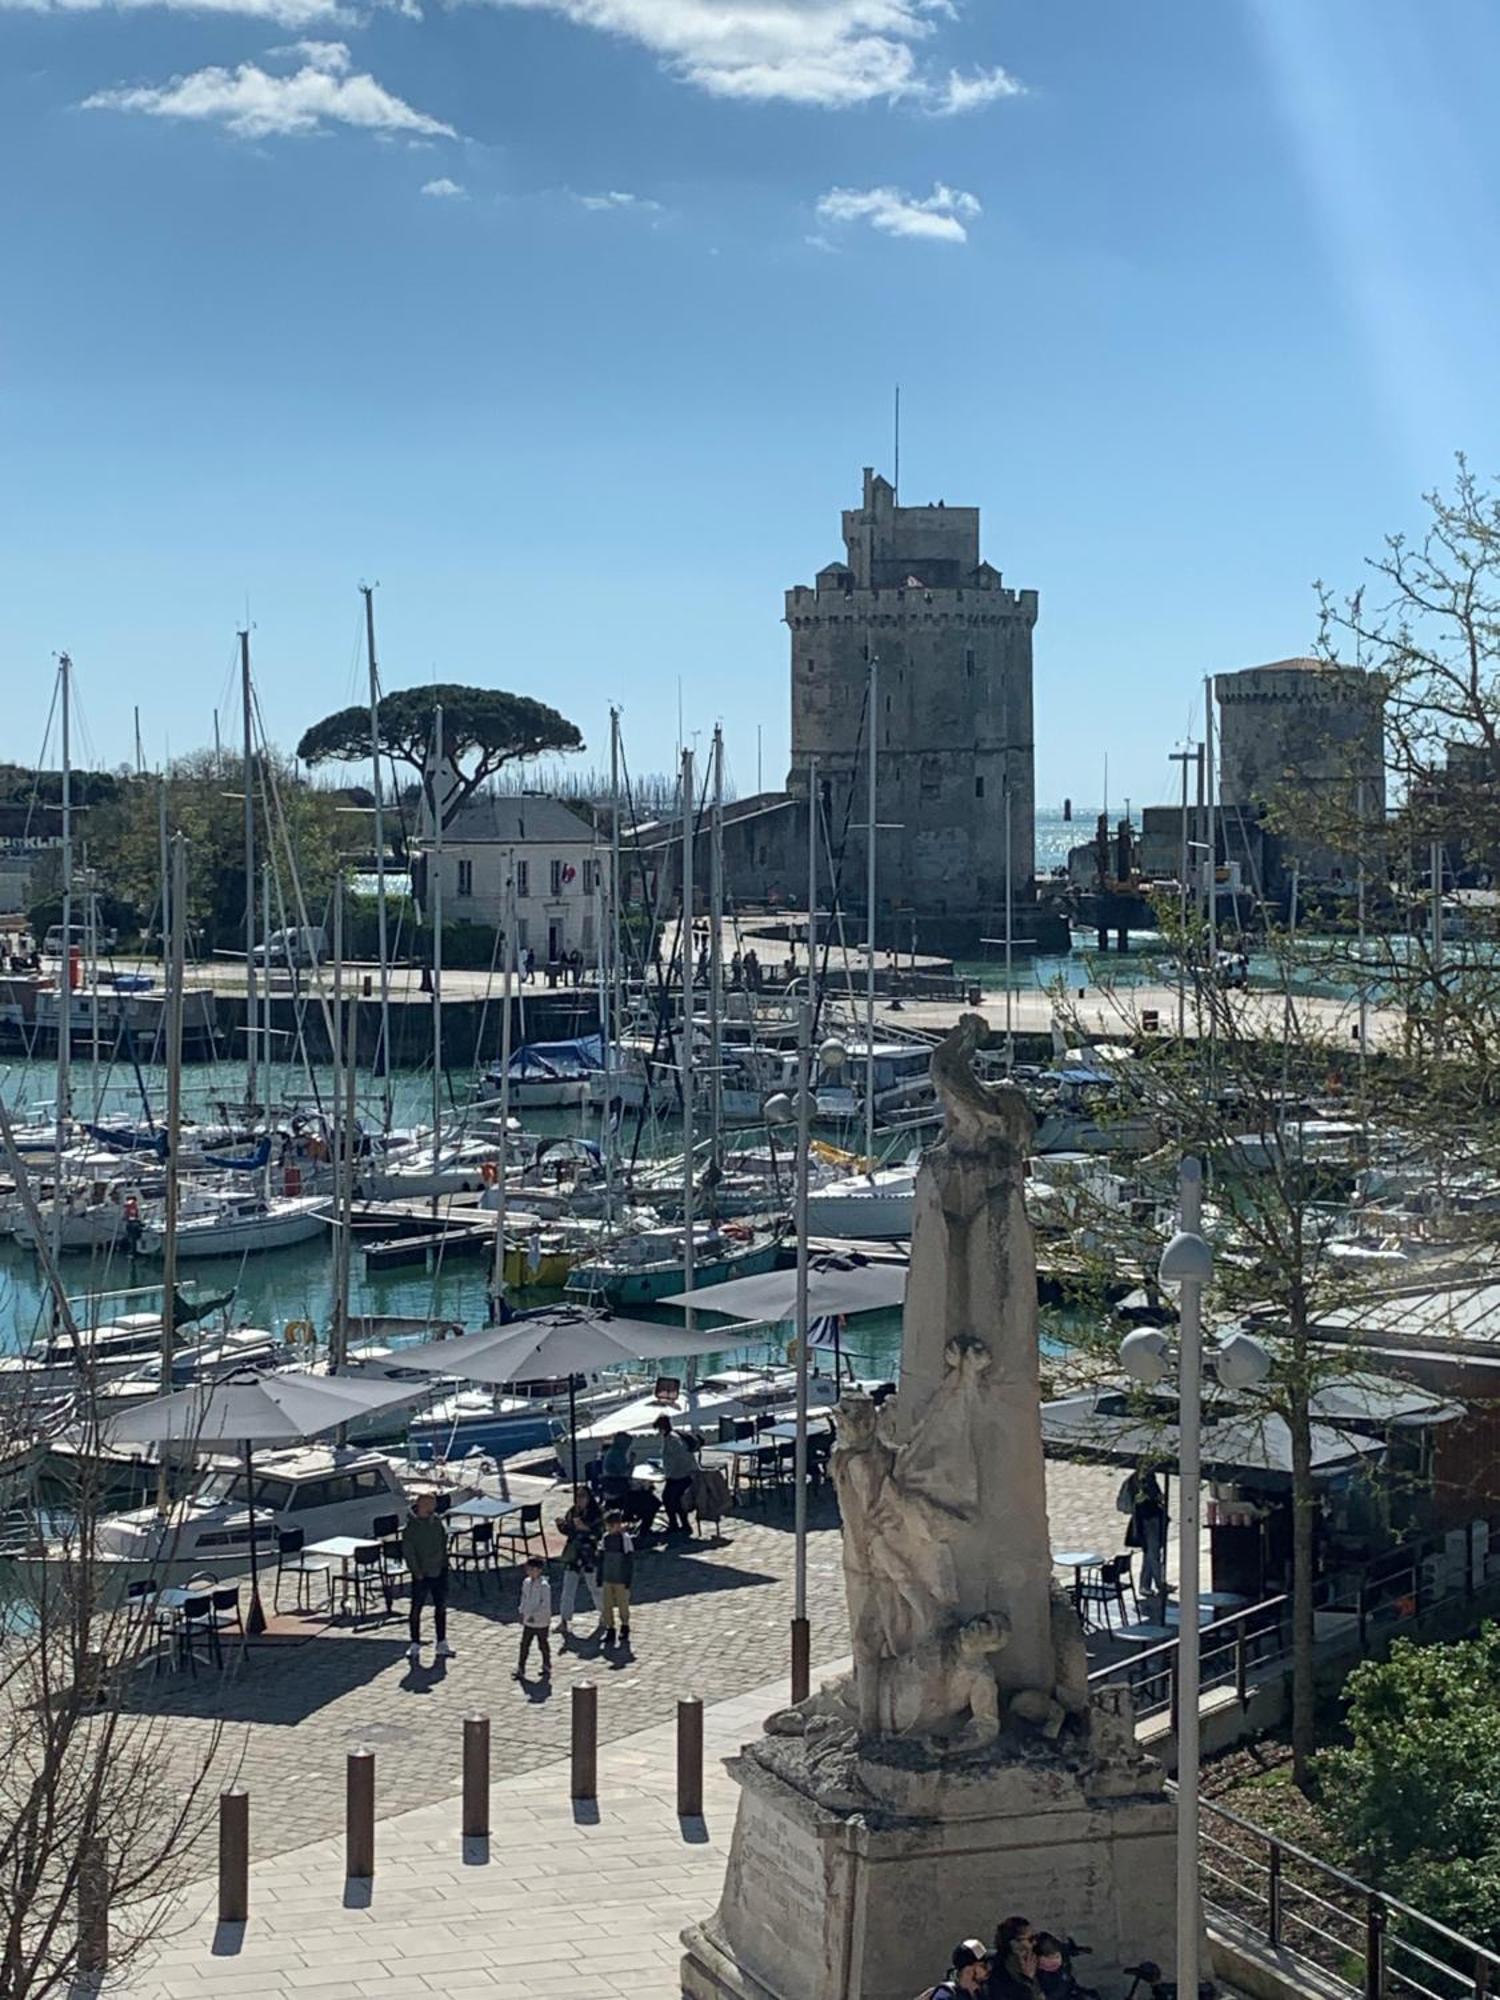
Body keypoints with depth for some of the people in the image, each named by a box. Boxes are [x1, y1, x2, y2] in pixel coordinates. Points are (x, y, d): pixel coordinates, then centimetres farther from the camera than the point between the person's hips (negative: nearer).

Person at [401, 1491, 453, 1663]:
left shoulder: (437, 1521, 2)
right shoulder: (411, 1526, -16)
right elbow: (408, 1551, -15)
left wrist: (444, 1562, 10)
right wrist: (417, 1571, -16)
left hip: (439, 1571, 6)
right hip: (421, 1574, -6)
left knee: (441, 1607, 12)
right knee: (416, 1609, 2)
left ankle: (442, 1643, 22)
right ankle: (415, 1645, 13)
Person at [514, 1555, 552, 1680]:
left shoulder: (544, 1585, -19)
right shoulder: (526, 1582, 2)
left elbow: (546, 1604, -21)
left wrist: (535, 1615, -24)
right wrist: (522, 1613, 9)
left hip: (541, 1622, -6)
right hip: (528, 1622, 6)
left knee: (543, 1645, 10)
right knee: (524, 1645, 5)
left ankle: (546, 1669, 26)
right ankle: (520, 1669, 11)